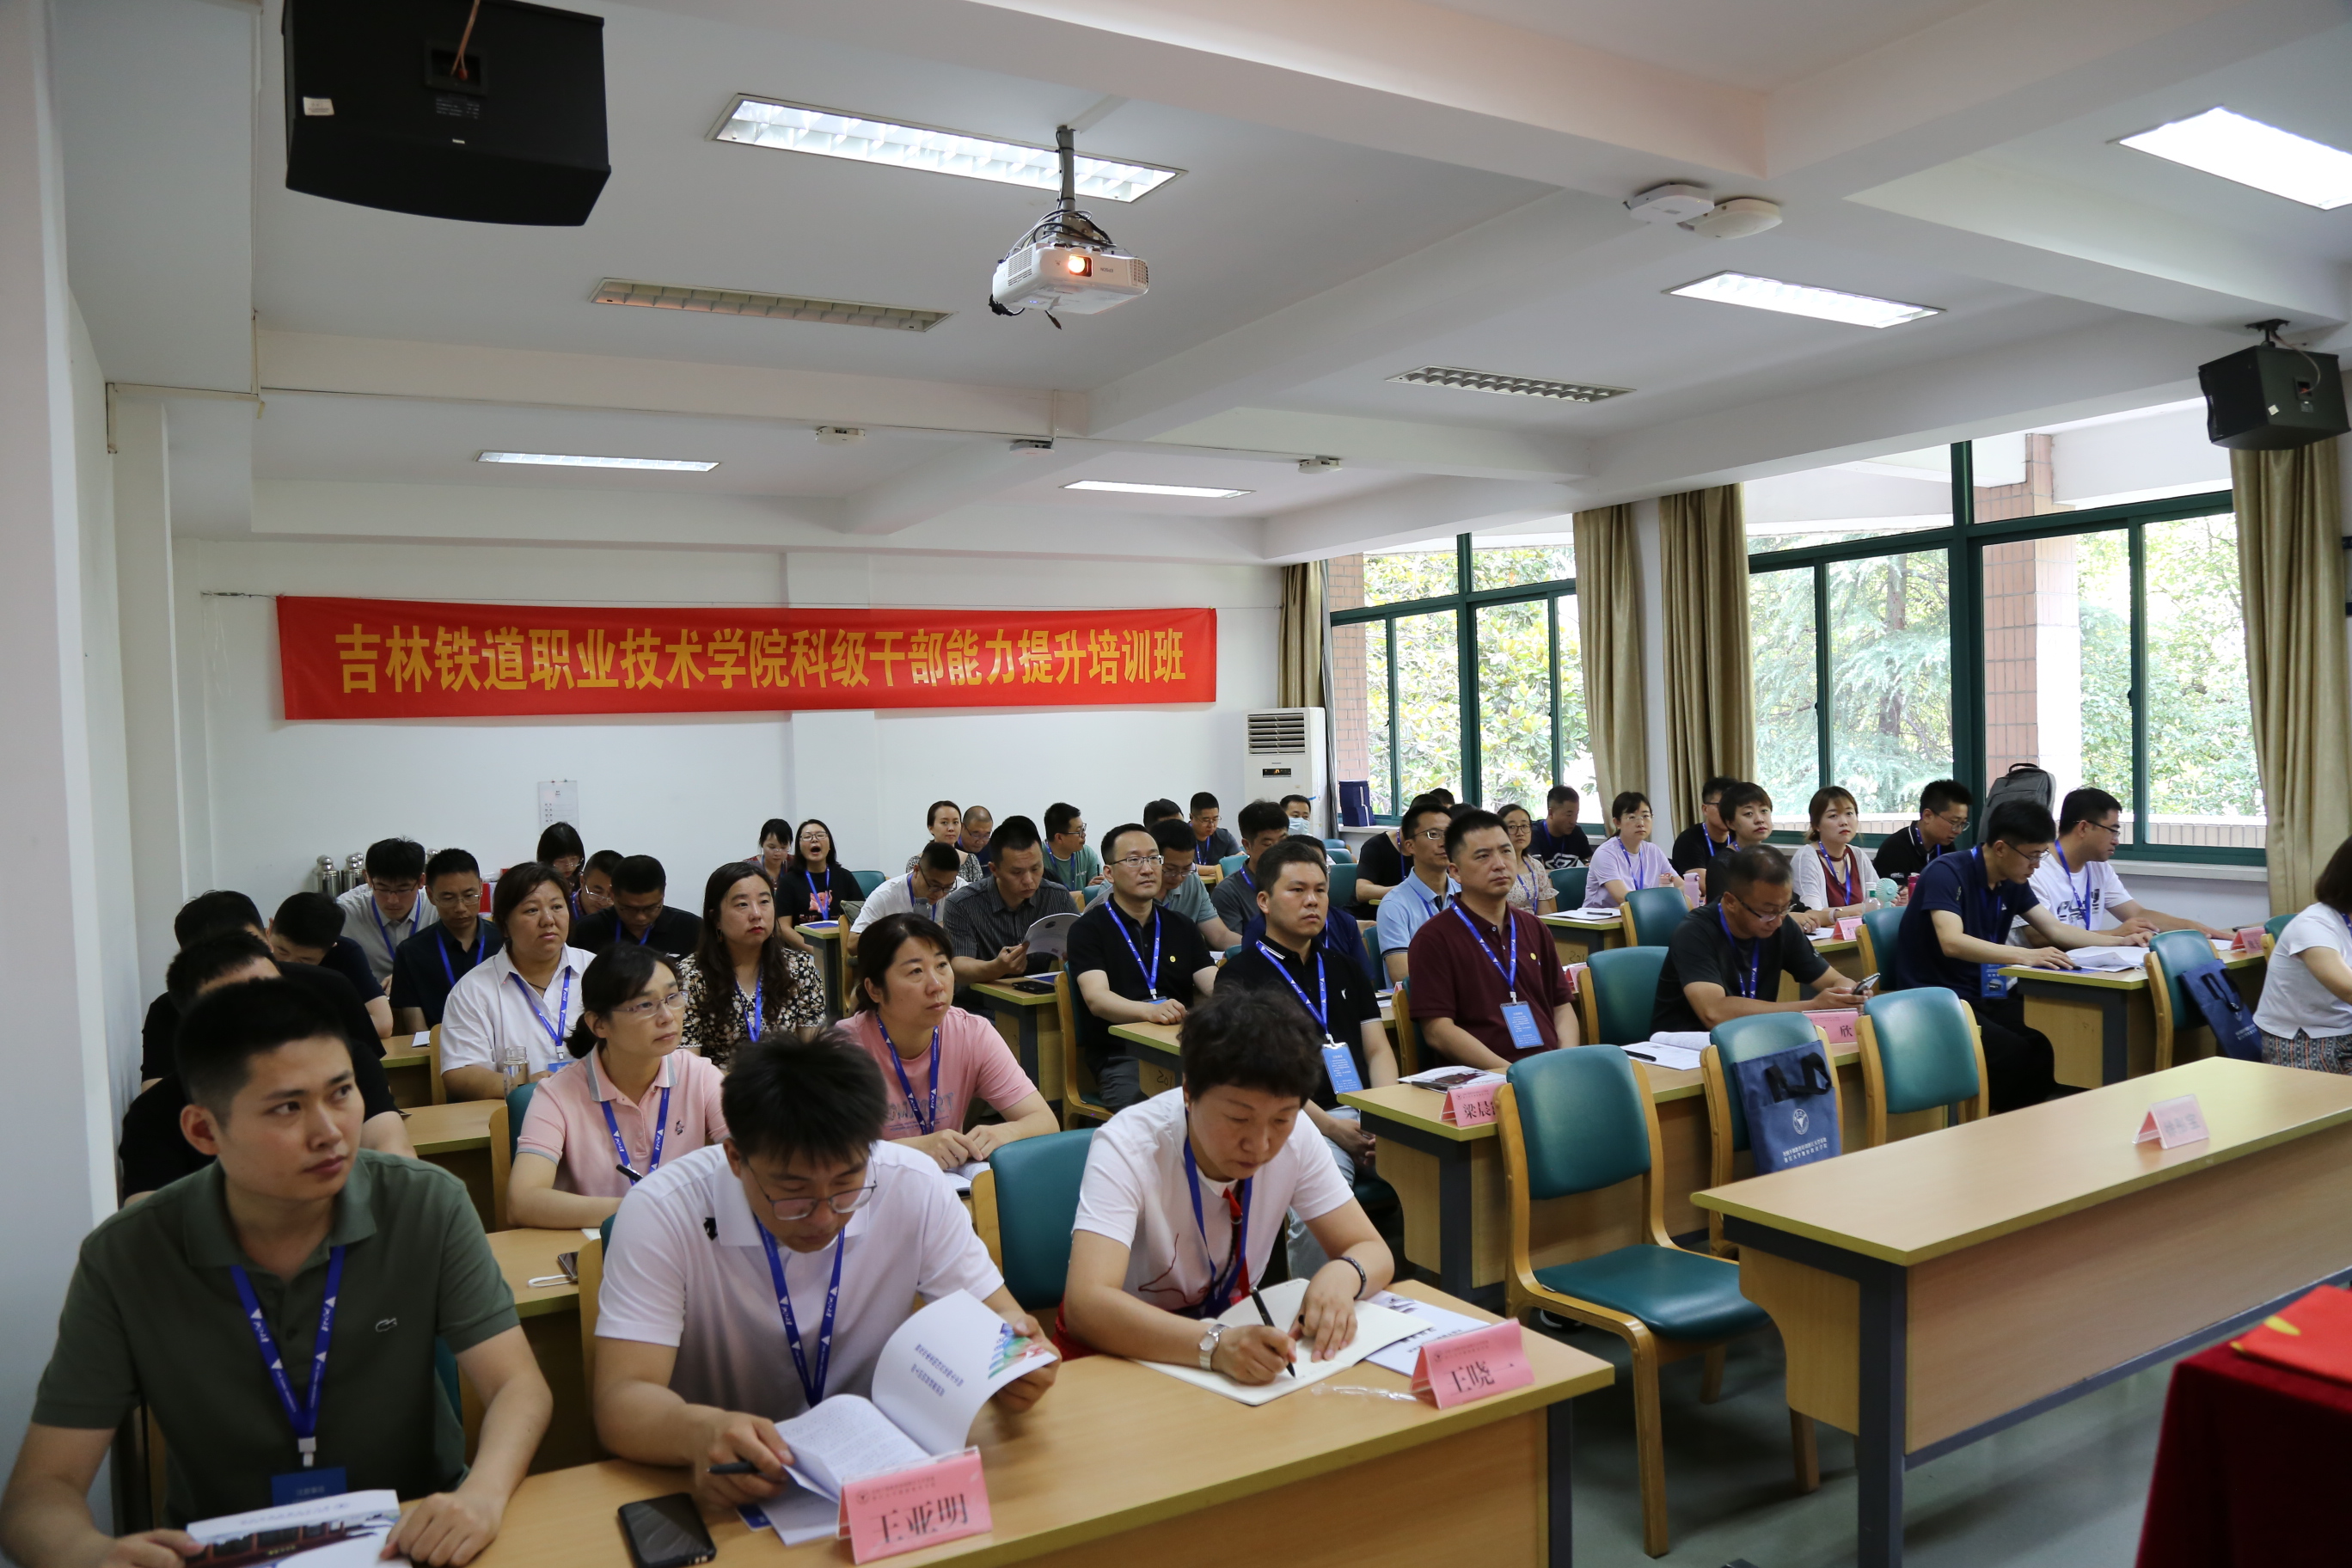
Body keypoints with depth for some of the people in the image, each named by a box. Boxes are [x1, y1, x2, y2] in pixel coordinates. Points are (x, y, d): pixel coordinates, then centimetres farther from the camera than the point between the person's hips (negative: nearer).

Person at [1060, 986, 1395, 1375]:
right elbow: (1086, 1306, -35)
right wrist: (1214, 1345, -48)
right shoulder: (1126, 1147, -25)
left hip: (1231, 1336, 4)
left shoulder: (1295, 1137, -12)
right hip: (1119, 1350, -3)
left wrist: (1341, 1275, -26)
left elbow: (1374, 1252, -4)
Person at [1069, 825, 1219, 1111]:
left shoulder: (1182, 926, 20)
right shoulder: (1089, 929, 4)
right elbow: (1096, 998, -12)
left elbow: (1215, 984, 7)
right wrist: (1151, 1011, -32)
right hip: (1119, 1056, -5)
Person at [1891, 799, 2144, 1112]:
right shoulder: (1946, 872, -17)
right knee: (2014, 1054, -28)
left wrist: (2121, 940, 10)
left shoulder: (2014, 883, 8)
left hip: (1982, 996, 8)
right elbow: (1952, 943, -30)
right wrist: (2025, 956, -38)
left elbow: (2055, 930, 19)